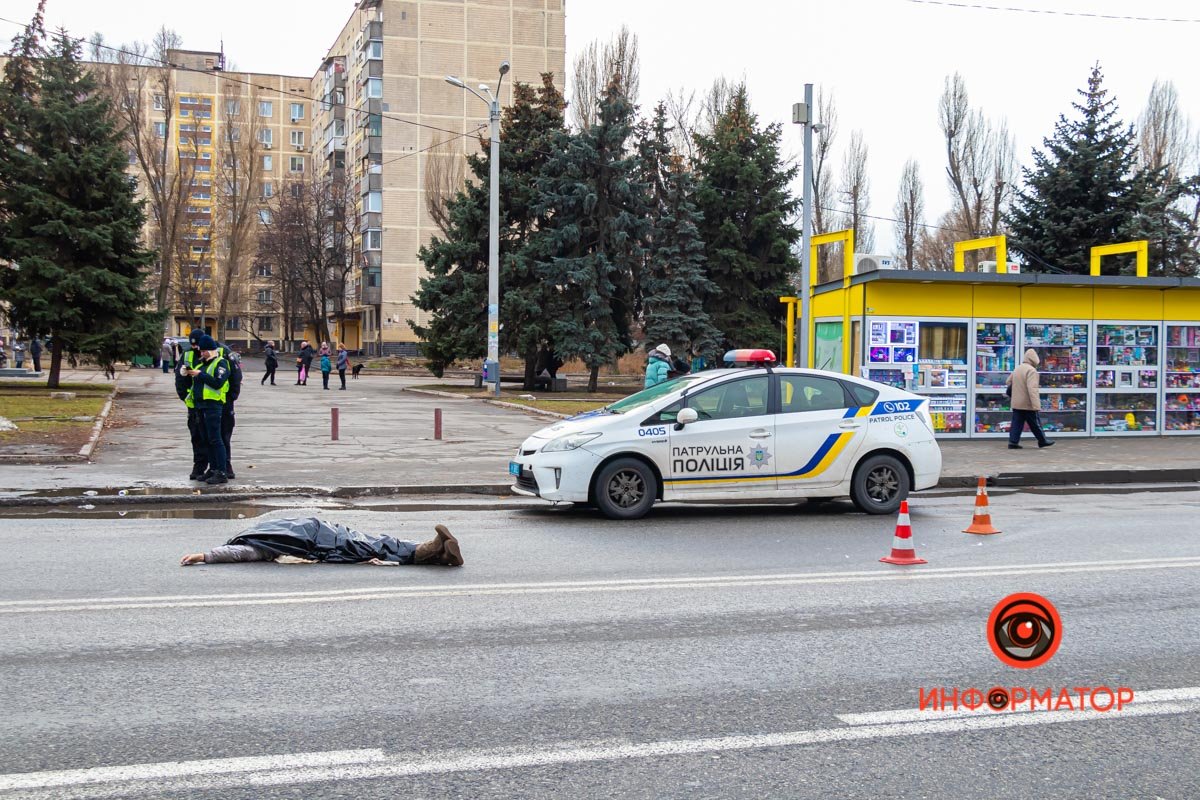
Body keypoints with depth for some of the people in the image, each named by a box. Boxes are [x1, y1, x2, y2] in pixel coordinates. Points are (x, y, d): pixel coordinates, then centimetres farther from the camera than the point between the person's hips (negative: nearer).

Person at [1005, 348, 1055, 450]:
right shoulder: (1031, 370, -16)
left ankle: (1013, 442, 0)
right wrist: (1036, 405, -27)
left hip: (1016, 403, 7)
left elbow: (1008, 382, 21)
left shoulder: (1017, 368, 10)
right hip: (1028, 404, -7)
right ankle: (1042, 441, 19)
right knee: (1035, 424, 6)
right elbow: (1032, 389, -25)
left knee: (1017, 423, 7)